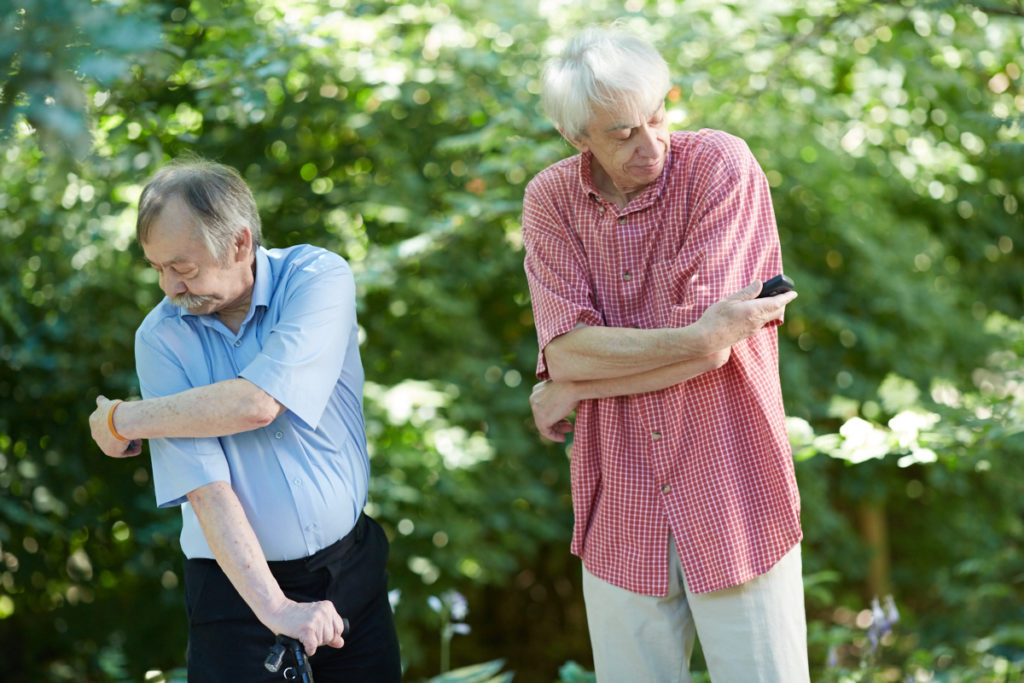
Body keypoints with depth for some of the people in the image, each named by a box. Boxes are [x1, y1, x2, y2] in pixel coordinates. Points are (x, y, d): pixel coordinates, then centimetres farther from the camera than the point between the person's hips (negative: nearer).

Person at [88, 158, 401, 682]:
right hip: (236, 586, 0)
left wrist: (121, 420, -14)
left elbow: (257, 403, -26)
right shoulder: (160, 338, -9)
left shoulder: (319, 278, -12)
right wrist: (275, 608, -27)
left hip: (353, 566, 0)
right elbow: (205, 487, -18)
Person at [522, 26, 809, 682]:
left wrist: (571, 390, -7)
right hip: (621, 514, 3)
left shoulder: (722, 166, -11)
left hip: (735, 502, -3)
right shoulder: (550, 199, 0)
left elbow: (714, 352, -18)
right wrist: (699, 337, -21)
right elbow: (565, 351, -11)